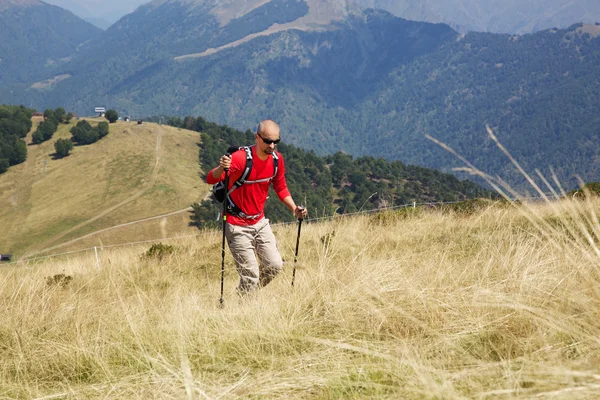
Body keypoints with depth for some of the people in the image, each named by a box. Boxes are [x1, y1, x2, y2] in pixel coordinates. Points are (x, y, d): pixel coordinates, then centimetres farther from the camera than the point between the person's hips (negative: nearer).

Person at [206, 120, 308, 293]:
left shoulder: (277, 159, -3)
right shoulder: (240, 158, -23)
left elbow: (280, 187, 13)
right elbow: (210, 179, -31)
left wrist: (294, 209, 0)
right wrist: (221, 168, -52)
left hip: (260, 222, 6)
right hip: (238, 225, -6)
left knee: (275, 265, 5)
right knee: (250, 275, -8)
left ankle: (249, 294, 29)